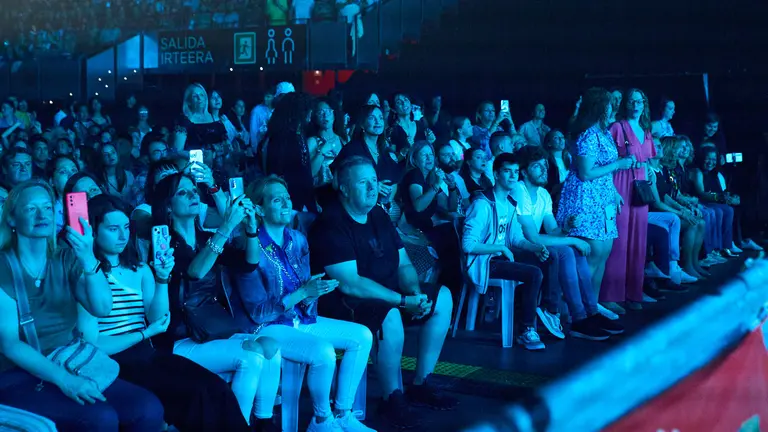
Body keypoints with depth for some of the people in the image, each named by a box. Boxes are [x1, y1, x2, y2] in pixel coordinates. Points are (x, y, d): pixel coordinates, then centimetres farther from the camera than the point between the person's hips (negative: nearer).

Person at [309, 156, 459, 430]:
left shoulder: (379, 215, 8)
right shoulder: (330, 225, -18)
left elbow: (404, 265, 9)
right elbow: (350, 285, -26)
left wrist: (415, 292, -13)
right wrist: (404, 300, -27)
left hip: (388, 295, 9)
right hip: (343, 304, -9)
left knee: (442, 297, -2)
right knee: (390, 316, -36)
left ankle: (421, 385, 6)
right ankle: (393, 398, -15)